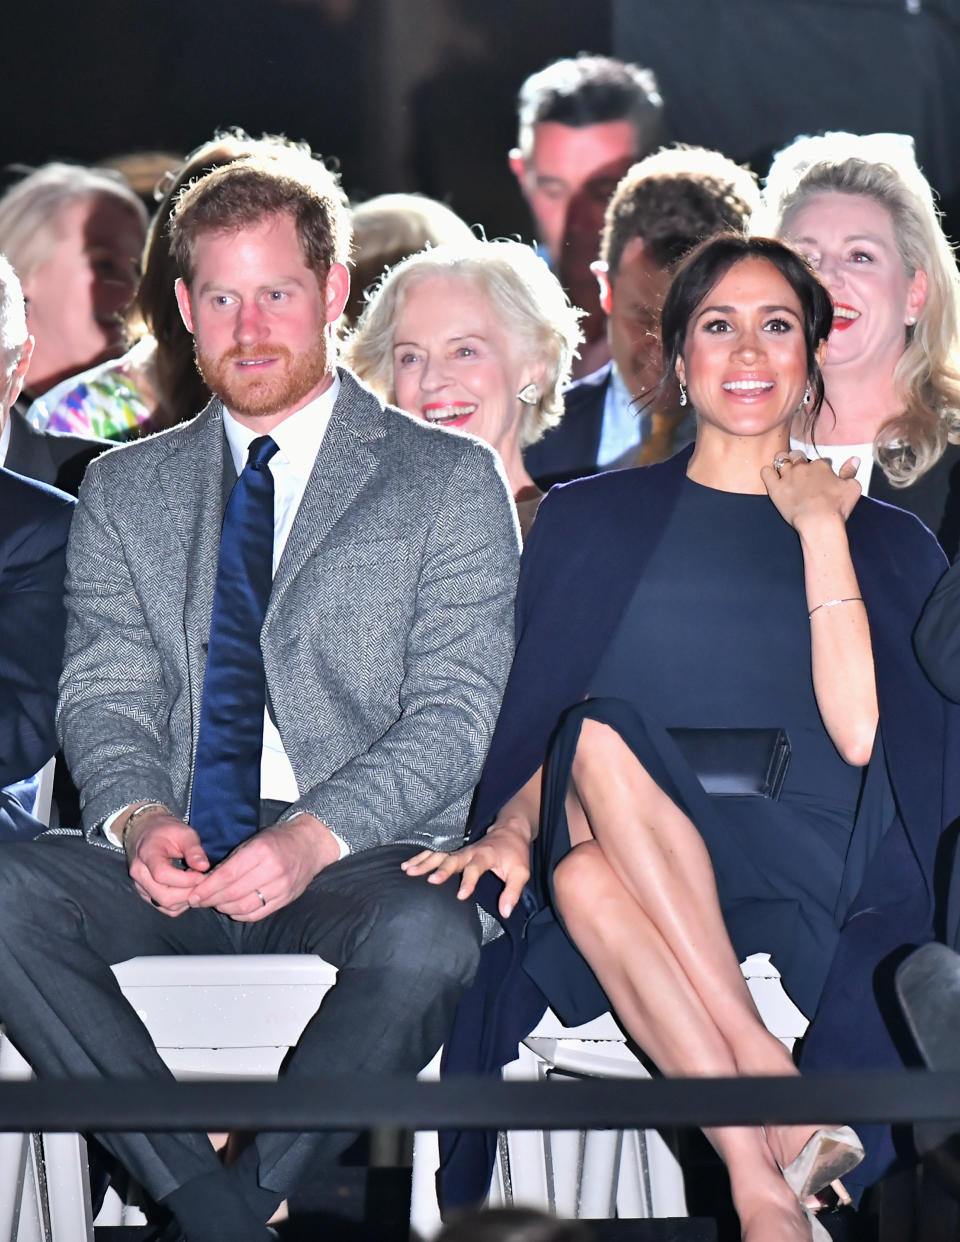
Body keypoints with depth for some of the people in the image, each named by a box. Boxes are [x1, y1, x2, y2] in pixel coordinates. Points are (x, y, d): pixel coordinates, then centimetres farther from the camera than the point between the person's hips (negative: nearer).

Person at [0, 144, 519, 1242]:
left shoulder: (449, 482, 7)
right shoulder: (124, 491, 18)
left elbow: (451, 717, -2)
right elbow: (102, 696, 10)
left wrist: (314, 836, -19)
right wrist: (138, 817, -14)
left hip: (361, 858, -3)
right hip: (173, 862, 3)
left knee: (428, 935, -37)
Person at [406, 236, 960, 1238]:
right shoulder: (593, 520, 20)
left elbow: (860, 733, 0)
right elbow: (539, 718, 14)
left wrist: (819, 528, 1)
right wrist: (513, 826, -8)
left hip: (805, 874, -1)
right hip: (617, 853, 1)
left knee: (602, 740, -34)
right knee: (583, 873, -38)